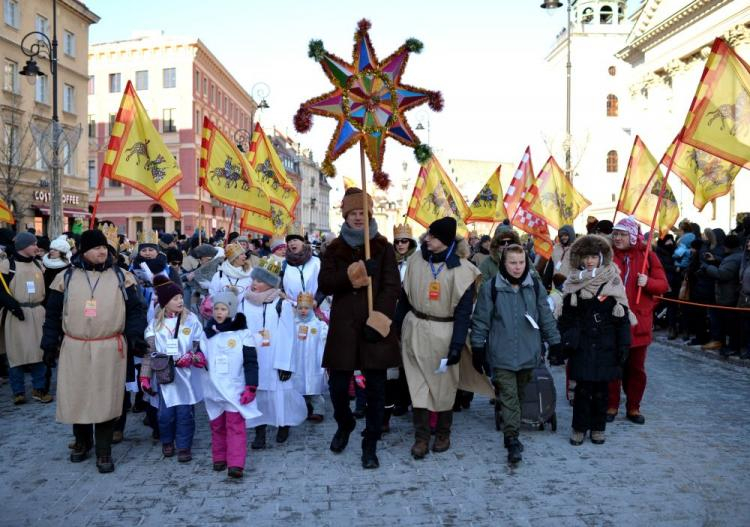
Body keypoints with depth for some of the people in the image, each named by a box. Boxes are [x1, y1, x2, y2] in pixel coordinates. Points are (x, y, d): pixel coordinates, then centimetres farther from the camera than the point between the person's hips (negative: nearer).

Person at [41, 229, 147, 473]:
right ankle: (82, 442, 33)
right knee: (76, 396, 10)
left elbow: (136, 309, 4)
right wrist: (49, 343, 5)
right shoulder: (66, 278, 4)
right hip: (74, 348, 2)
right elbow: (53, 313, 9)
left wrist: (135, 334, -8)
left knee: (106, 398, 1)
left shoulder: (121, 277, 2)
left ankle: (104, 451, 14)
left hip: (109, 348, -1)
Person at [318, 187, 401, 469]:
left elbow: (392, 286, -4)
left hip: (375, 325, -1)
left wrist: (378, 320, -15)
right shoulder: (334, 249, 10)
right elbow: (324, 284, -2)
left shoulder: (383, 247, 5)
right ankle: (344, 425, 33)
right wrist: (350, 275, -19)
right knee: (338, 385, 2)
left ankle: (370, 445, 15)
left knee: (375, 388, 2)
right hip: (343, 326, 1)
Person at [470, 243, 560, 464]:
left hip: (528, 353, 3)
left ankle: (511, 433, 33)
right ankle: (512, 439, -4)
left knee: (521, 394, 16)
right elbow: (481, 320, -1)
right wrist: (478, 349, 0)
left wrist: (554, 343, 9)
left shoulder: (535, 286, 2)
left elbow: (546, 317, 9)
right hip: (502, 354, -3)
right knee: (508, 396, -5)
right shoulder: (491, 288, -6)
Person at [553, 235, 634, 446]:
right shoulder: (573, 284, 2)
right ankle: (579, 427, 15)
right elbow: (565, 317, 4)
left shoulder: (612, 282, -2)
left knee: (601, 388, 8)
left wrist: (623, 345, -6)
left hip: (605, 345, 0)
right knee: (582, 388, 1)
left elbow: (622, 317, -1)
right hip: (581, 345, 0)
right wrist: (560, 345, 1)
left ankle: (598, 427, 22)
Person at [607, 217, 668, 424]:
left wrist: (648, 282, -17)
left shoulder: (647, 256, 1)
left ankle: (633, 407, 22)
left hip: (638, 321, 0)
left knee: (636, 367, 9)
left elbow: (663, 285, 1)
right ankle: (611, 406, 18)